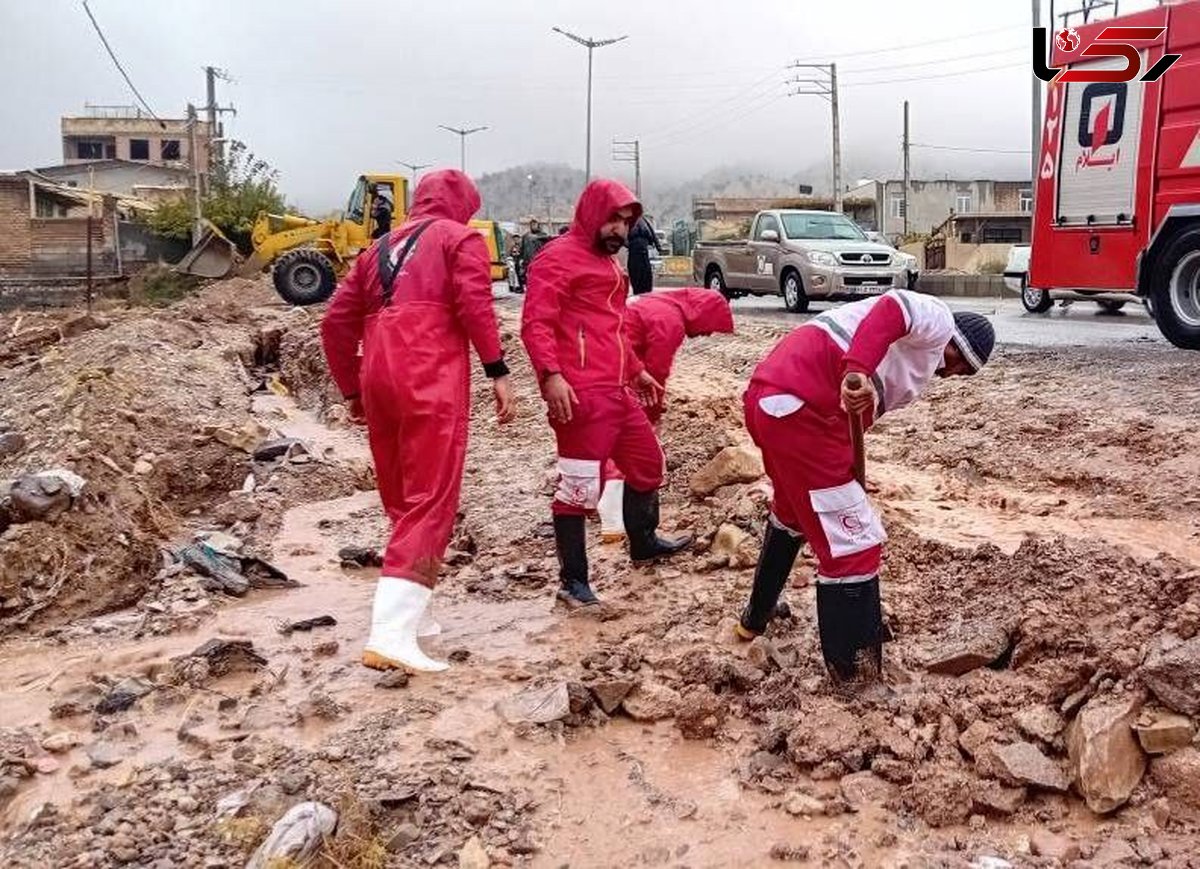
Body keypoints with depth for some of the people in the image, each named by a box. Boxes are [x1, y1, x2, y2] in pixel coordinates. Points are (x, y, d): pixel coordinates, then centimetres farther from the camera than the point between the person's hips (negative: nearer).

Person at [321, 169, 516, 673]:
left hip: (380, 379, 6)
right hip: (432, 381, -6)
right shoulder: (460, 237, 10)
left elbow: (336, 323, 22)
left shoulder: (380, 248, 26)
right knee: (429, 504, -8)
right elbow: (473, 301, -10)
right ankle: (391, 634, -18)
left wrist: (352, 390, 28)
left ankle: (404, 615, 27)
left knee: (400, 501, 17)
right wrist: (497, 370, -10)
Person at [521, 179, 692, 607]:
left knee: (647, 460, 20)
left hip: (617, 391, 10)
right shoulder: (559, 258, -6)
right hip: (581, 395, -10)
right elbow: (535, 323, -16)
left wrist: (636, 370, 33)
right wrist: (550, 374, -28)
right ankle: (573, 580, 1)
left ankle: (643, 542, 41)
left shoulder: (607, 262, 25)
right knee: (579, 485, -8)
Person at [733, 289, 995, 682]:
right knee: (854, 543, -2)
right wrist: (859, 372, -33)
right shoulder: (937, 320, 5)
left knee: (794, 511, 34)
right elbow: (893, 308, -19)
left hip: (769, 395, 11)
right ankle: (856, 673, 6)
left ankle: (756, 617, 53)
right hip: (800, 410, -11)